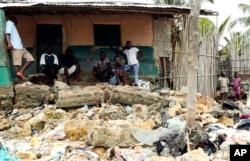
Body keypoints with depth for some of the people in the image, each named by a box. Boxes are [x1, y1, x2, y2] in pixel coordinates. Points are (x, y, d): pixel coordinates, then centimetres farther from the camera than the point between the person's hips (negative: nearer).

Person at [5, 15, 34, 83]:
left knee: (30, 59, 5)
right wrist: (9, 43, -30)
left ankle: (20, 72, -1)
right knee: (16, 64, -8)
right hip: (15, 47, -10)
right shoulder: (9, 23, 0)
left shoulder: (12, 25, 29)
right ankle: (20, 81, -10)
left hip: (20, 47, 10)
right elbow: (7, 34, -16)